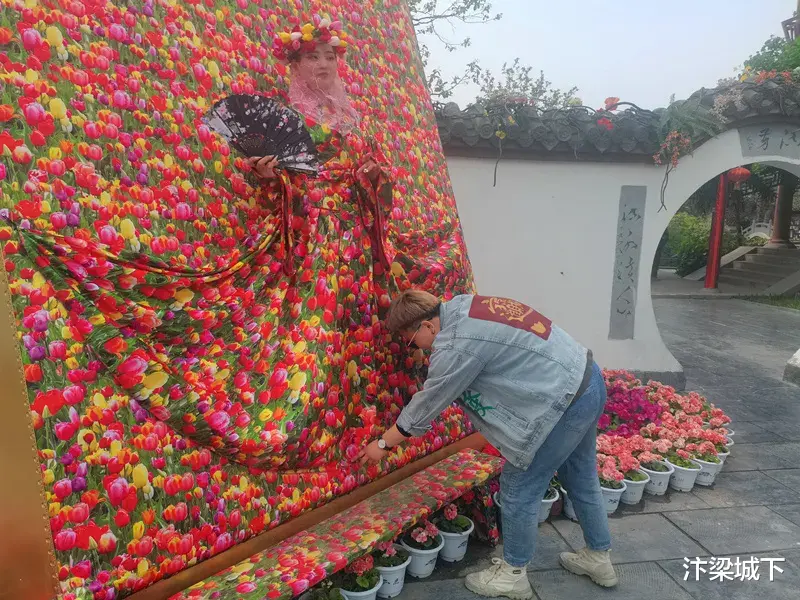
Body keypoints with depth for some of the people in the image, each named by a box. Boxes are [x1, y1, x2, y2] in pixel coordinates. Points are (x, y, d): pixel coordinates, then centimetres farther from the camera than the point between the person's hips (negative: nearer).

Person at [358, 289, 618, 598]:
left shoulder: (456, 347, -23)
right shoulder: (461, 306, 4)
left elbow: (425, 406, -11)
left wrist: (383, 444, 2)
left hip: (566, 401, -10)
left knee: (519, 489, 5)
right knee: (581, 479, 25)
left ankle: (513, 575, 23)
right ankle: (599, 557, 43)